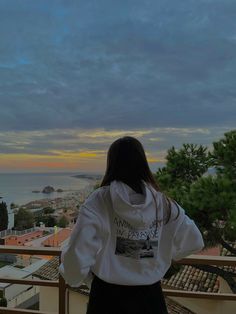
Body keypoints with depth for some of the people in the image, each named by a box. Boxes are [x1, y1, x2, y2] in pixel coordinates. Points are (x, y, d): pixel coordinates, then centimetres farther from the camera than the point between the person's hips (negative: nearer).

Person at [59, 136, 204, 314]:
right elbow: (194, 242, 2)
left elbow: (77, 255, -20)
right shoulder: (164, 204, -9)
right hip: (150, 296, 2)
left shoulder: (98, 201, -17)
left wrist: (73, 276, 2)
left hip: (108, 297, -2)